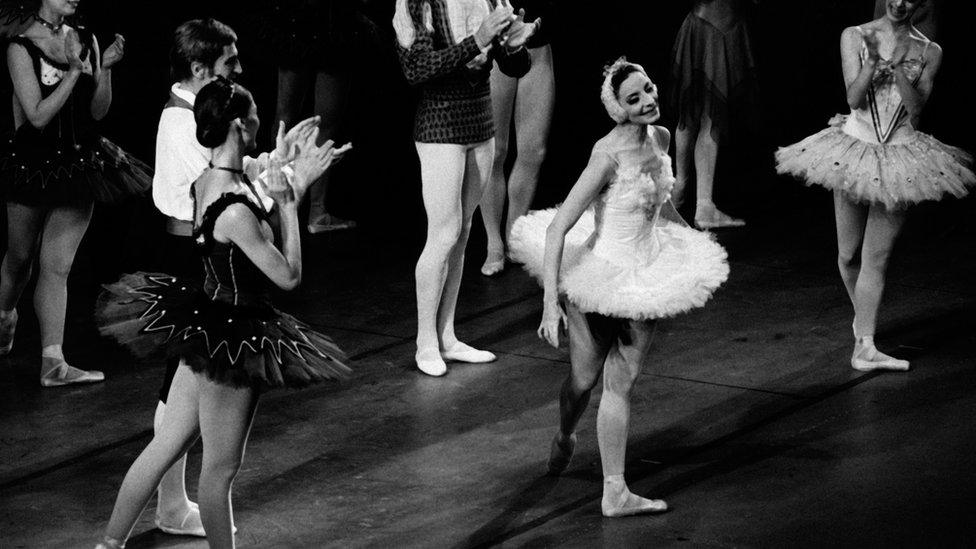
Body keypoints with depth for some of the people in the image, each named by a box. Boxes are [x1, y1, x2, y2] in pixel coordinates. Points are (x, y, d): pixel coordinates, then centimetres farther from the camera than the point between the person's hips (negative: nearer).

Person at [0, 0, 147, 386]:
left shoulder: (86, 42, 4)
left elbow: (98, 111, 4)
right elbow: (38, 116, -16)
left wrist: (105, 69, -11)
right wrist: (74, 71, -21)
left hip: (81, 163, 3)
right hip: (34, 163, -3)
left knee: (57, 266, 0)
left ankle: (53, 362, -3)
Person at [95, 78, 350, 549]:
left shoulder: (206, 181, 0)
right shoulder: (236, 210, -28)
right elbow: (288, 276, -18)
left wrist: (296, 181, 11)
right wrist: (287, 203, -13)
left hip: (203, 325, 9)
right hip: (233, 340, -9)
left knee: (164, 446, 18)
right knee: (220, 467, 8)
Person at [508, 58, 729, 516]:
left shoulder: (660, 139, -3)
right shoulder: (608, 154, -25)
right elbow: (557, 227, -26)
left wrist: (694, 243, 28)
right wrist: (550, 302, -31)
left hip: (643, 274, 6)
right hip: (599, 275, -6)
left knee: (621, 383, 6)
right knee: (585, 378, 11)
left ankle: (615, 492, 9)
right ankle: (565, 438, 45)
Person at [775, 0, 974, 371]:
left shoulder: (928, 52, 1)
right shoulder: (854, 37, 0)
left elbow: (915, 106, -9)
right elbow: (854, 98, -8)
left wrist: (897, 64, -20)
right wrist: (874, 61, -23)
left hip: (899, 158, -1)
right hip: (854, 150, 1)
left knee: (877, 258, -4)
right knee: (849, 255, 8)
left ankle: (864, 347, -5)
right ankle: (862, 316, 36)